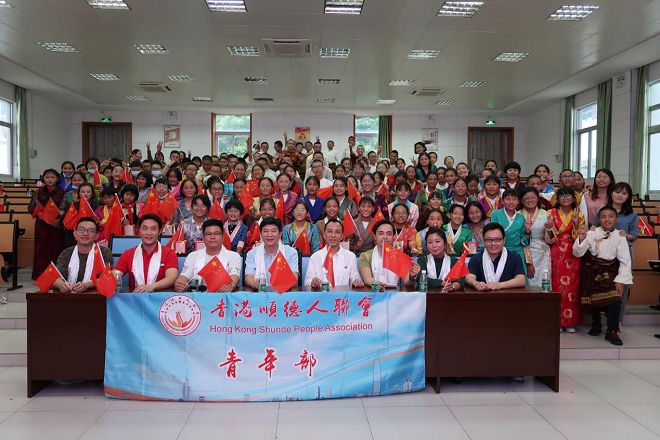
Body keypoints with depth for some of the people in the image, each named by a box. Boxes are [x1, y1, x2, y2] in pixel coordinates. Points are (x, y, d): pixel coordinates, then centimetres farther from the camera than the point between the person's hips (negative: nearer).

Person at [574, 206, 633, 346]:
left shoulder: (620, 237, -4)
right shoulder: (591, 234, -5)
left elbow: (625, 260, -6)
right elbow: (577, 253, -7)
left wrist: (621, 280, -14)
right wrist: (581, 239, -25)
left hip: (611, 271, 0)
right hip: (593, 271, 0)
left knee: (615, 297, -16)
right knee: (593, 297, 3)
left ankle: (612, 331, -5)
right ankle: (596, 325, 28)